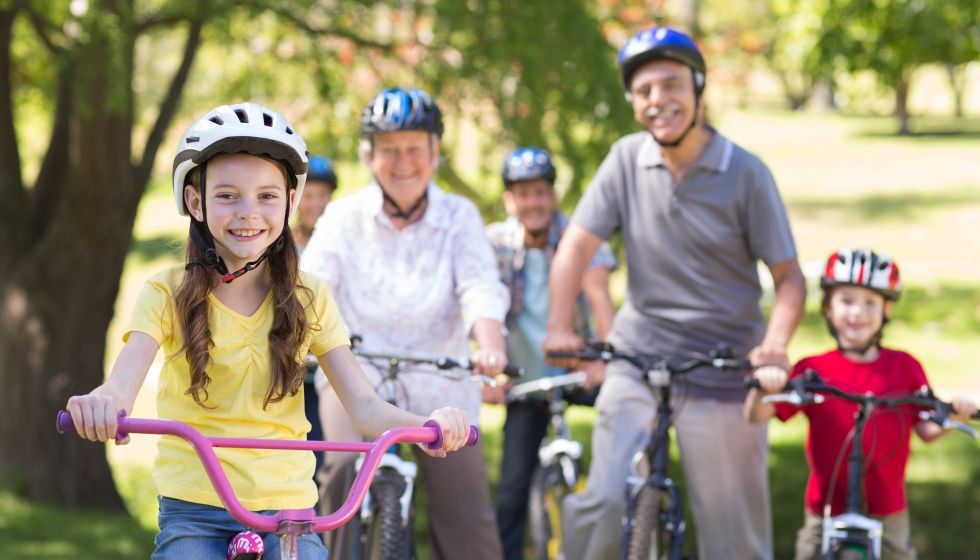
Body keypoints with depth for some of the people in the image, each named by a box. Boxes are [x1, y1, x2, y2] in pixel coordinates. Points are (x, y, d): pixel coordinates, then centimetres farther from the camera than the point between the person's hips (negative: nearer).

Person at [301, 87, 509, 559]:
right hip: (358, 374, 0)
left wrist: (489, 345, -37)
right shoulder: (344, 217, 0)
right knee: (346, 466, -27)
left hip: (439, 382, 1)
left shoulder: (459, 216, -2)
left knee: (468, 521, -2)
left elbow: (481, 289, -16)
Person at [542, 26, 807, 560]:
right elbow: (576, 244, -2)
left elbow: (788, 276, -4)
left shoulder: (745, 173, -6)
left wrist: (775, 343, -24)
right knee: (602, 505, -16)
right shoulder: (627, 159, 0)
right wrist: (558, 328, -18)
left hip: (722, 373, -1)